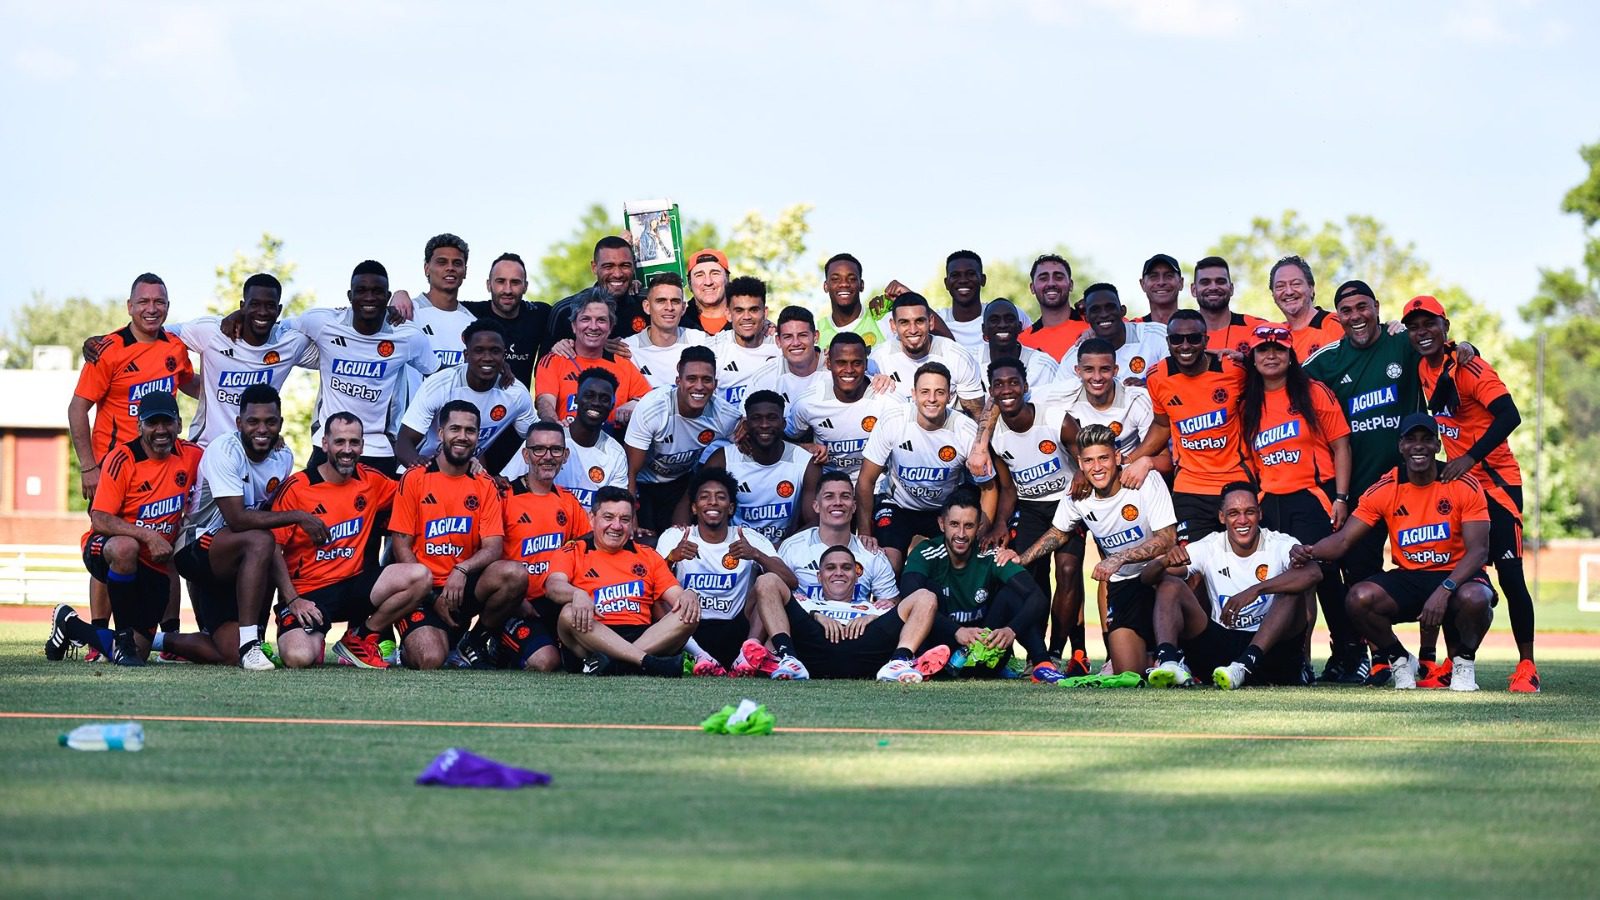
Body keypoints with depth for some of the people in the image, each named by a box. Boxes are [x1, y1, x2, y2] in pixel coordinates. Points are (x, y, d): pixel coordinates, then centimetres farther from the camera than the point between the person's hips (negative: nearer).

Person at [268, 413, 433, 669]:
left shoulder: (371, 480, 5)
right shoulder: (296, 488, -8)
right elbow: (273, 548, -8)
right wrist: (293, 600, -15)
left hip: (353, 584, 4)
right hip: (307, 591, -4)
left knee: (420, 576, -20)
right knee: (298, 659, -30)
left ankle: (359, 639, -1)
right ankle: (316, 639, 11)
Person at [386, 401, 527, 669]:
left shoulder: (485, 486, 9)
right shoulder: (414, 479, 0)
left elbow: (493, 547, -1)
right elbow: (401, 545, -3)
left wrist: (462, 570, -23)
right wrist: (433, 597, -12)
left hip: (464, 587, 3)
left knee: (515, 574, -28)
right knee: (430, 660, -29)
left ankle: (475, 644, -3)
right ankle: (412, 645, 13)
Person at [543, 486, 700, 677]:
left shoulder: (647, 555, 23)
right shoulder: (573, 552, 13)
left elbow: (676, 594, 16)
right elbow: (554, 585, -7)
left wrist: (688, 596, -11)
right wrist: (578, 594, -31)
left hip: (644, 637, 3)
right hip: (593, 637, -3)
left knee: (689, 615, -20)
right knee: (569, 614, -33)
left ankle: (611, 663, -38)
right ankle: (649, 662, -45)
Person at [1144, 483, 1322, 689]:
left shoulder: (1280, 545, -6)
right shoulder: (1208, 548, 2)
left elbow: (1313, 574, -29)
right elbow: (1148, 577, -4)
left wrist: (1255, 590, -39)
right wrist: (1165, 563, -29)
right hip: (1220, 645, 3)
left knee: (1292, 591, -26)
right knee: (1170, 585, -11)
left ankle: (1245, 665, -41)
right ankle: (1168, 661, -36)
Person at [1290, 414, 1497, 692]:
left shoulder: (1465, 487, -10)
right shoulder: (1384, 490, -3)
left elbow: (1478, 550, -16)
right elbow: (1343, 540, -3)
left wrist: (1444, 589, -33)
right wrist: (1309, 552, -27)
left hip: (1456, 575, -2)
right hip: (1408, 577, 2)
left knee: (1474, 599, -39)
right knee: (1358, 598, -27)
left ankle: (1463, 662, -3)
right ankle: (1400, 660, 3)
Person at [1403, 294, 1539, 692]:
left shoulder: (1468, 369, -18)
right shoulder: (1425, 370, 6)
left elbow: (1509, 416, -27)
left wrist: (1469, 458, -31)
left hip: (1496, 482, -8)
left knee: (1510, 576, -7)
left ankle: (1527, 665, -1)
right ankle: (1456, 661, 11)